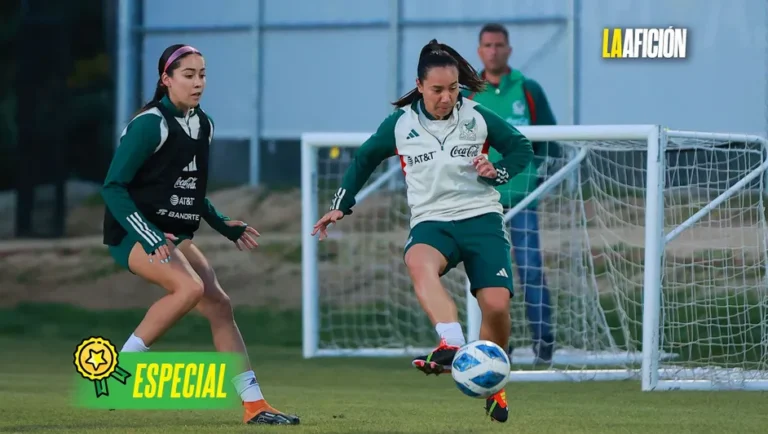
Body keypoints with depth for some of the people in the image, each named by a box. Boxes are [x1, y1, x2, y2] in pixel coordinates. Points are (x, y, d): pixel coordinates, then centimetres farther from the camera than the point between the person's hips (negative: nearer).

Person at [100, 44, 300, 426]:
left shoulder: (202, 125, 10)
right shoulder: (149, 125, -15)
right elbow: (113, 187, -17)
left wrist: (224, 226, 12)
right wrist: (147, 237, -26)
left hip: (174, 236, 8)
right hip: (134, 234, -8)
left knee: (219, 305, -2)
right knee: (189, 287, -30)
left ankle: (255, 405, 0)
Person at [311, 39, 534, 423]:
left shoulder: (478, 118, 2)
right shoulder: (400, 124, 4)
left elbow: (521, 147, 14)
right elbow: (364, 159, 21)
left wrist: (499, 172, -6)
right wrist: (341, 206, 18)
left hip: (481, 218, 0)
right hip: (432, 221, 0)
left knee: (496, 305, -16)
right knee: (418, 262, -38)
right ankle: (453, 345, -57)